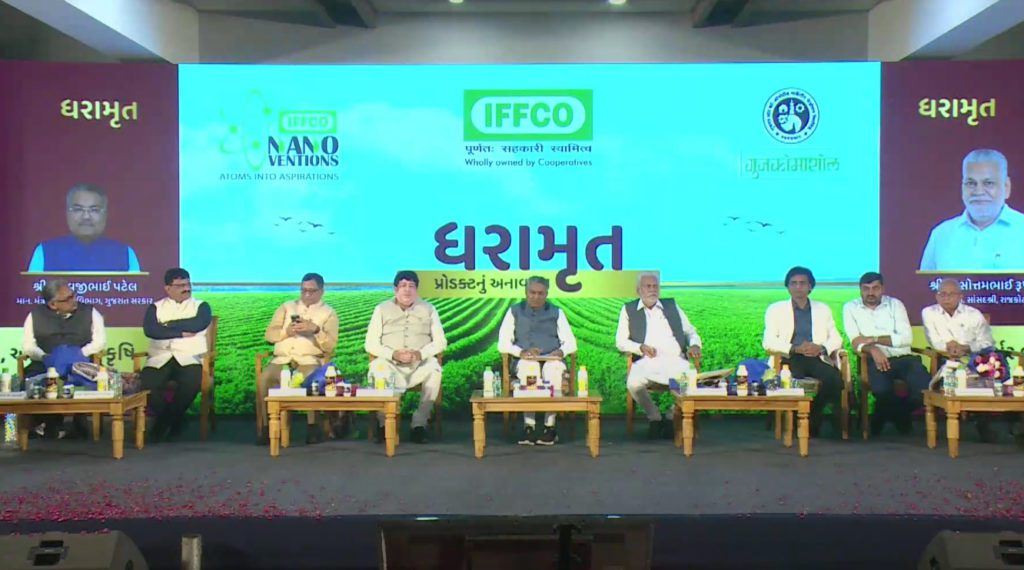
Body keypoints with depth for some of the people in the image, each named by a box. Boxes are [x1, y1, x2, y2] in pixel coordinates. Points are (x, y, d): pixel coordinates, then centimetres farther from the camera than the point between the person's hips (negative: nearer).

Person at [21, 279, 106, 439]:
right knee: (29, 378, -29)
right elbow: (28, 345, 4)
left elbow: (100, 340, 1)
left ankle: (80, 423, -10)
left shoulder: (89, 312, 9)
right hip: (45, 365, 1)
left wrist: (80, 353, -16)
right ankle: (51, 423, -9)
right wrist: (44, 356, -16)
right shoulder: (35, 315, 10)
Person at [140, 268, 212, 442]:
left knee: (192, 380, -35)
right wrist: (181, 332, -9)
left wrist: (168, 325, -2)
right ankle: (172, 419, -3)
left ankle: (167, 419, -7)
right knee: (146, 381, -31)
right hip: (160, 359, 1)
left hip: (189, 358, -1)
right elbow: (149, 330, -6)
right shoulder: (156, 308, 15)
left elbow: (198, 324, -10)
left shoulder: (201, 306, 13)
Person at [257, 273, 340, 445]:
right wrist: (287, 331, -8)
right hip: (282, 359, 2)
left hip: (310, 360, -2)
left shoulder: (329, 313, 12)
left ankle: (313, 426, -23)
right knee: (265, 379, -30)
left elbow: (330, 345, -1)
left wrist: (316, 329, -18)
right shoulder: (286, 307, 21)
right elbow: (269, 334, 11)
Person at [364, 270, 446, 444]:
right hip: (391, 365, 0)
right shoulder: (382, 309, 11)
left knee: (434, 368, -34)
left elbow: (440, 341, 6)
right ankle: (384, 423, -19)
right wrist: (393, 354, -15)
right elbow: (370, 344, 3)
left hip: (420, 366, 1)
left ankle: (419, 422, -22)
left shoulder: (428, 309, 12)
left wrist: (420, 353, -14)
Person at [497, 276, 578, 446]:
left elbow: (571, 343, 8)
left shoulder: (556, 313, 16)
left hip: (551, 360, 1)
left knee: (554, 368, -37)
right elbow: (503, 344, 4)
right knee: (529, 368, -38)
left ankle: (550, 426, -36)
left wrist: (561, 351, -15)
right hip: (524, 361, 0)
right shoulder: (515, 311, 13)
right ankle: (528, 426, -38)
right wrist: (521, 352, -15)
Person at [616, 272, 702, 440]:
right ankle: (654, 418, -6)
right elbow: (620, 341, 9)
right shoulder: (628, 310, 15)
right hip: (647, 361, -1)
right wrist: (640, 347, -10)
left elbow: (690, 331, 24)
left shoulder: (672, 305, 22)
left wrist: (694, 345, 0)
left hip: (675, 361, 1)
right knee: (633, 383, -34)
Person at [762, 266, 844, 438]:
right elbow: (768, 342, 1)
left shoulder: (823, 309, 22)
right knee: (795, 380, -37)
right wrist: (795, 348, -15)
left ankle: (813, 422, -13)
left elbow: (836, 339, 14)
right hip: (789, 359, -2)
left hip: (817, 358, 2)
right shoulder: (775, 309, 13)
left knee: (834, 379, -30)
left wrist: (821, 348, -9)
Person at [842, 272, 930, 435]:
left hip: (903, 357, 2)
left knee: (926, 387, -26)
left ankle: (899, 414, 9)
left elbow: (906, 338, -2)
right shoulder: (850, 308, 9)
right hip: (876, 359, -2)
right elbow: (856, 341, -3)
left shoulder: (895, 304, 11)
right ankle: (898, 415, 5)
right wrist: (873, 350, -24)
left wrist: (874, 339, -11)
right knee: (882, 389, -35)